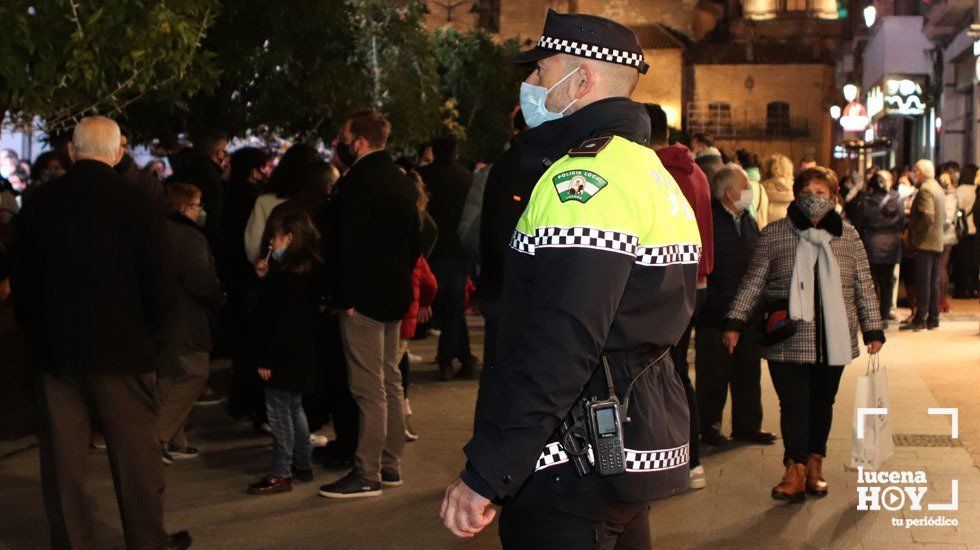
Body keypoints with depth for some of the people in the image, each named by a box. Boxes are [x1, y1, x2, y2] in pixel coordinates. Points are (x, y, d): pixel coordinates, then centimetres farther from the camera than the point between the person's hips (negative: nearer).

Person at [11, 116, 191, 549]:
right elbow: (162, 282, -8)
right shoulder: (137, 204, -10)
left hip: (54, 349, 3)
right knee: (135, 449, 7)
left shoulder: (39, 202, 0)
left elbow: (21, 279, 7)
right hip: (122, 348, -3)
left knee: (62, 452, 10)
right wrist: (148, 329, 8)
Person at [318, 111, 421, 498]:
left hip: (364, 296, -9)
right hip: (395, 293, 9)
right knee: (390, 381, 15)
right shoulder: (400, 180, 13)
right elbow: (415, 241, 17)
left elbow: (348, 244, -20)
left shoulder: (357, 182, -15)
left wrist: (344, 296, -15)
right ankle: (390, 465, 23)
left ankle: (367, 475, -1)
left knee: (368, 388, -6)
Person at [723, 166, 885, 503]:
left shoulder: (848, 236, 7)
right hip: (788, 340, -2)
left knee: (822, 403, 10)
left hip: (833, 339, 2)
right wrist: (736, 322, -2)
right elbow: (753, 283, 4)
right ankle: (795, 471, -1)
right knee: (793, 404, -5)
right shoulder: (774, 235, 1)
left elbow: (864, 287, 12)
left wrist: (873, 330, 10)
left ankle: (814, 465, 22)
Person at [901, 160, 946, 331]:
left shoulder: (925, 189, -14)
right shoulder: (938, 188, 16)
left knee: (923, 282, -7)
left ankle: (920, 319, -6)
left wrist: (915, 235, -15)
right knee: (934, 282, 11)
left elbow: (927, 216, -23)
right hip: (938, 242, 9)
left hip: (925, 243, -9)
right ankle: (933, 319, 15)